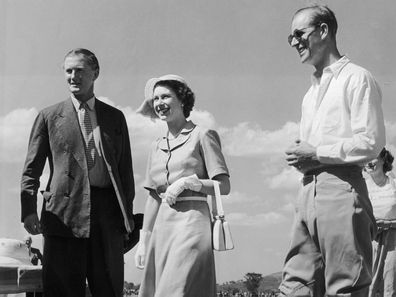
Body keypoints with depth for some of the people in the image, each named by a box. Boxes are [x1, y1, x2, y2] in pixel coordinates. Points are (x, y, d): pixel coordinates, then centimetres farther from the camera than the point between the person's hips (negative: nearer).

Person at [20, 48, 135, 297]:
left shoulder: (115, 117, 15)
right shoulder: (49, 117, 10)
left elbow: (125, 169, 14)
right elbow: (32, 169, 6)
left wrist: (127, 214, 6)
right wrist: (29, 209, -8)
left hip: (108, 212, 2)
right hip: (65, 212, -2)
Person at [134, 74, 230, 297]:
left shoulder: (202, 136, 1)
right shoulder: (158, 147, 18)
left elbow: (224, 186, -3)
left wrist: (186, 182, -14)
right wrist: (144, 239, 14)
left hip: (192, 222, -6)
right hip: (163, 226, 6)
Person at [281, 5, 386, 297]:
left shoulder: (356, 78, -1)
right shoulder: (312, 91, 25)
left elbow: (371, 143, -10)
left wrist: (317, 154, -8)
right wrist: (298, 155, 6)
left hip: (341, 187, -8)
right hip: (309, 191, 8)